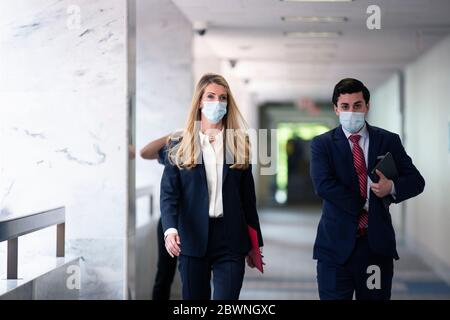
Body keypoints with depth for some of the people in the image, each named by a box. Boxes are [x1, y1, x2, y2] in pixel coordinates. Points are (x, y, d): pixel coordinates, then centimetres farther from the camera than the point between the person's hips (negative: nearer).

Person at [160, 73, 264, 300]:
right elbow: (168, 193, -5)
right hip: (192, 240, 0)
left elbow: (248, 198, 10)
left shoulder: (239, 145, 7)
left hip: (230, 241, 0)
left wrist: (254, 244, 11)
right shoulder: (180, 147, 3)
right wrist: (170, 229, -23)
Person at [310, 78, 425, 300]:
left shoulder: (388, 141, 7)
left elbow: (416, 181, 6)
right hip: (337, 243, -1)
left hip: (377, 243, 2)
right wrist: (365, 205, -14)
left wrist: (392, 187, -15)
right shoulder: (322, 144, 2)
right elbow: (323, 185, -12)